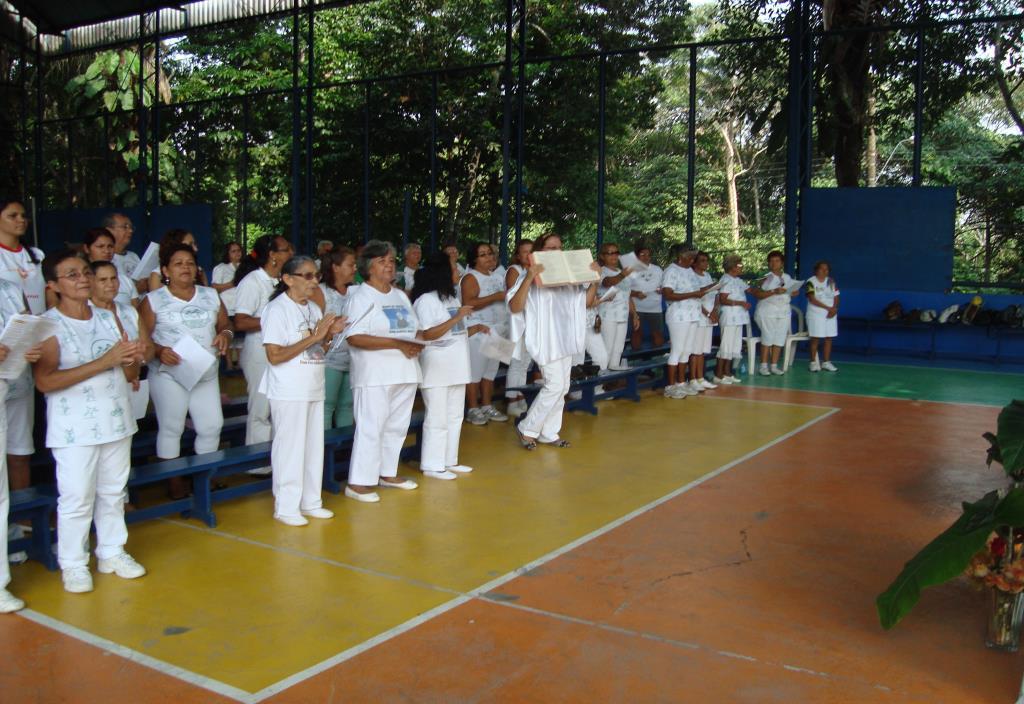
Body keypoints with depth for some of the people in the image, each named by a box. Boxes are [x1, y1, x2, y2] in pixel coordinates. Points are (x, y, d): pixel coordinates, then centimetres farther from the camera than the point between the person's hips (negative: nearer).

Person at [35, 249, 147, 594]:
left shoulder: (108, 318, 8)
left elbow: (128, 375, 12)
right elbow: (44, 381, -22)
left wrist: (134, 360, -12)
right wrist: (104, 362, -25)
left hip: (116, 421, 6)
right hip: (74, 428, -5)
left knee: (113, 492, 14)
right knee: (76, 498, 0)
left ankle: (112, 552, 28)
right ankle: (73, 564, 15)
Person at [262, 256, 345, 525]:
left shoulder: (314, 309, 12)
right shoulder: (277, 309, -11)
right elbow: (274, 356, -18)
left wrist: (329, 334, -2)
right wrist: (312, 337, -19)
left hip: (314, 390, 7)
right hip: (289, 393, -7)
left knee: (314, 446, 12)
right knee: (290, 448, -1)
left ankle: (310, 502, 23)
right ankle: (285, 507, 9)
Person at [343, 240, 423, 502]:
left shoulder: (400, 295, 18)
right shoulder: (361, 296, -6)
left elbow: (413, 329, 24)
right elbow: (354, 338, -18)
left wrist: (418, 343, -2)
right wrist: (397, 344, -21)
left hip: (404, 372, 8)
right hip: (374, 374, -7)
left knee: (396, 426, 14)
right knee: (370, 427, -7)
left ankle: (387, 473, 27)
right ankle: (358, 483, -1)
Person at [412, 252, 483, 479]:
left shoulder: (451, 298, 15)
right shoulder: (425, 300, -12)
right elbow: (427, 335, -20)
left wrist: (475, 329, 5)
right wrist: (457, 318, -20)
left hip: (455, 367, 9)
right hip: (437, 369, -9)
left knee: (455, 417, 13)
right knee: (437, 419, -4)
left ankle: (449, 461, 23)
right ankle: (432, 465, 5)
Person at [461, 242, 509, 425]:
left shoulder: (497, 276, 15)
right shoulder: (471, 278, -9)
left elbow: (507, 297, 30)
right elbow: (468, 303, -22)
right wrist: (496, 296, -23)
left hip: (496, 329, 8)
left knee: (491, 369, 12)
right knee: (475, 370, -5)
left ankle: (487, 406, 20)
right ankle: (473, 409, 2)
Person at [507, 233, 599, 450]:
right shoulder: (531, 278, -10)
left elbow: (586, 300, 17)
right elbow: (515, 307, -21)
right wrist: (529, 278, -31)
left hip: (565, 340, 7)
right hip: (546, 340, -7)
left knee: (561, 388, 9)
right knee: (555, 385, -12)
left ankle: (548, 433, 19)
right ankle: (527, 428, 3)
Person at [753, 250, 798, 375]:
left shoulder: (788, 278, 13)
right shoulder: (765, 278, -4)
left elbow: (792, 293, 22)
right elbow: (757, 294, -14)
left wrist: (795, 292, -2)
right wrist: (773, 292, -22)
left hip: (784, 312, 5)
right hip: (767, 312, -5)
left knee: (780, 339, 3)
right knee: (768, 338, -7)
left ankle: (774, 366, 9)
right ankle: (763, 366, 0)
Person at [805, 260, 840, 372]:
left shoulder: (831, 282, 12)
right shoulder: (811, 282, -5)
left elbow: (836, 297, 10)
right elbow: (812, 299, -13)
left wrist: (834, 309, -9)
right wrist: (827, 308, -17)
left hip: (830, 315, 5)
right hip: (816, 315, -5)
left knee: (828, 338, 4)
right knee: (815, 338, -4)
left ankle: (826, 362, 10)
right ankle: (813, 362, 2)